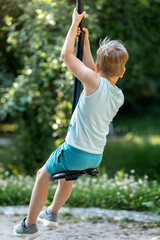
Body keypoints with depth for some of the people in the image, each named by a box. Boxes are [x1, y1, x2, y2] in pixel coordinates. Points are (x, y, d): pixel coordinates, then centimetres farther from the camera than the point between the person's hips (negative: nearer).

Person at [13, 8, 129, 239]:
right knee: (67, 174, 35)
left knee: (43, 176, 16)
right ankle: (52, 213, 48)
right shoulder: (119, 96, 1)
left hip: (76, 151, -7)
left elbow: (66, 55, -15)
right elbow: (90, 69, 17)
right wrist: (85, 42, 21)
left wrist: (74, 25, -5)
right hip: (96, 156, 7)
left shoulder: (95, 82, -20)